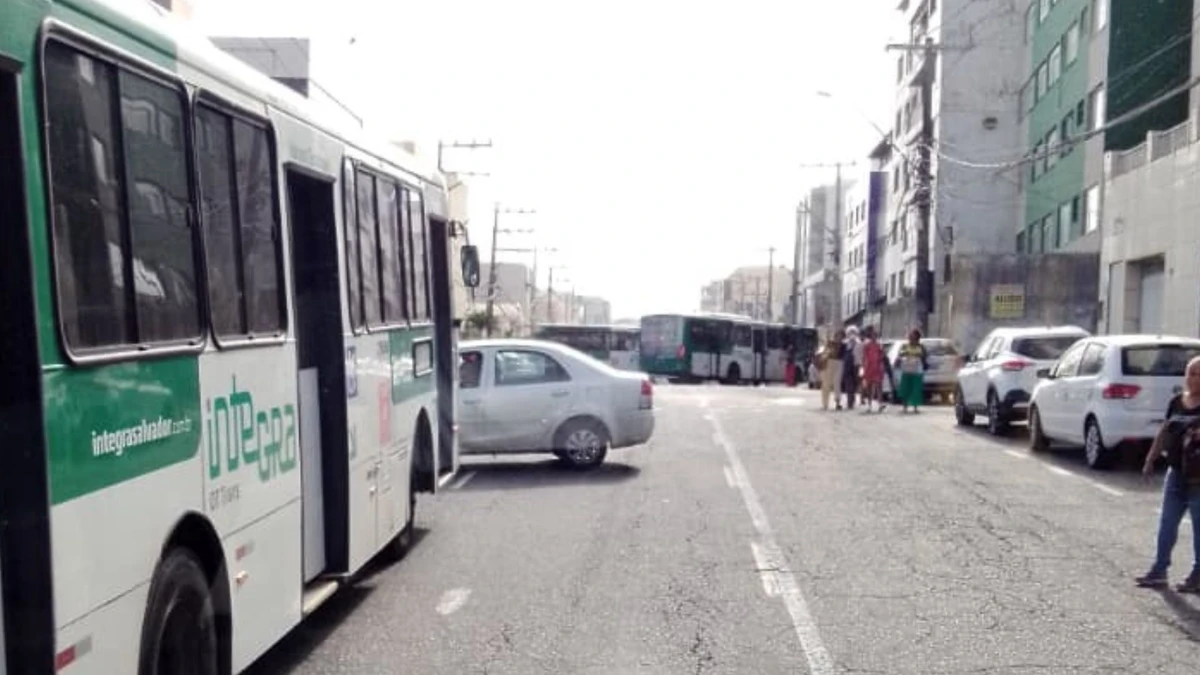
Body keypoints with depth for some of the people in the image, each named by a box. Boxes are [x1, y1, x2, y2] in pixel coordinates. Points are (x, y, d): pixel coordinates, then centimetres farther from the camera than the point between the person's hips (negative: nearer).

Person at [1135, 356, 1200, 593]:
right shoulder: (1177, 402, 8)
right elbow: (1164, 432, 14)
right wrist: (1150, 460, 15)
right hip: (1176, 471, 6)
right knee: (1167, 523, 10)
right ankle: (1159, 571, 19)